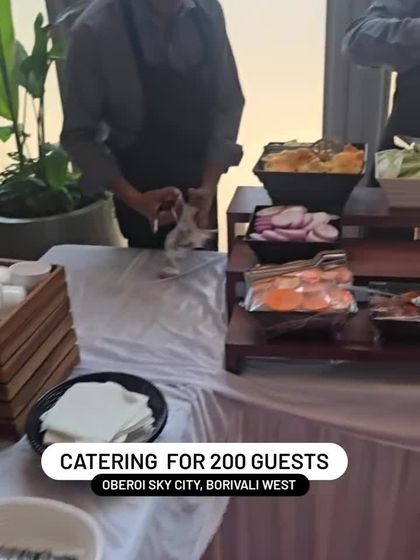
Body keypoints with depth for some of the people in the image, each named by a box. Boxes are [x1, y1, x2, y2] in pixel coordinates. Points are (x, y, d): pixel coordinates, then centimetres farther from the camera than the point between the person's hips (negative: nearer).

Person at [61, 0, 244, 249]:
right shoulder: (96, 29, -19)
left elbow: (228, 102, -3)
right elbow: (78, 134, -12)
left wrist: (210, 184, -14)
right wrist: (132, 198, -22)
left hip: (199, 188, 4)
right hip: (143, 197, -3)